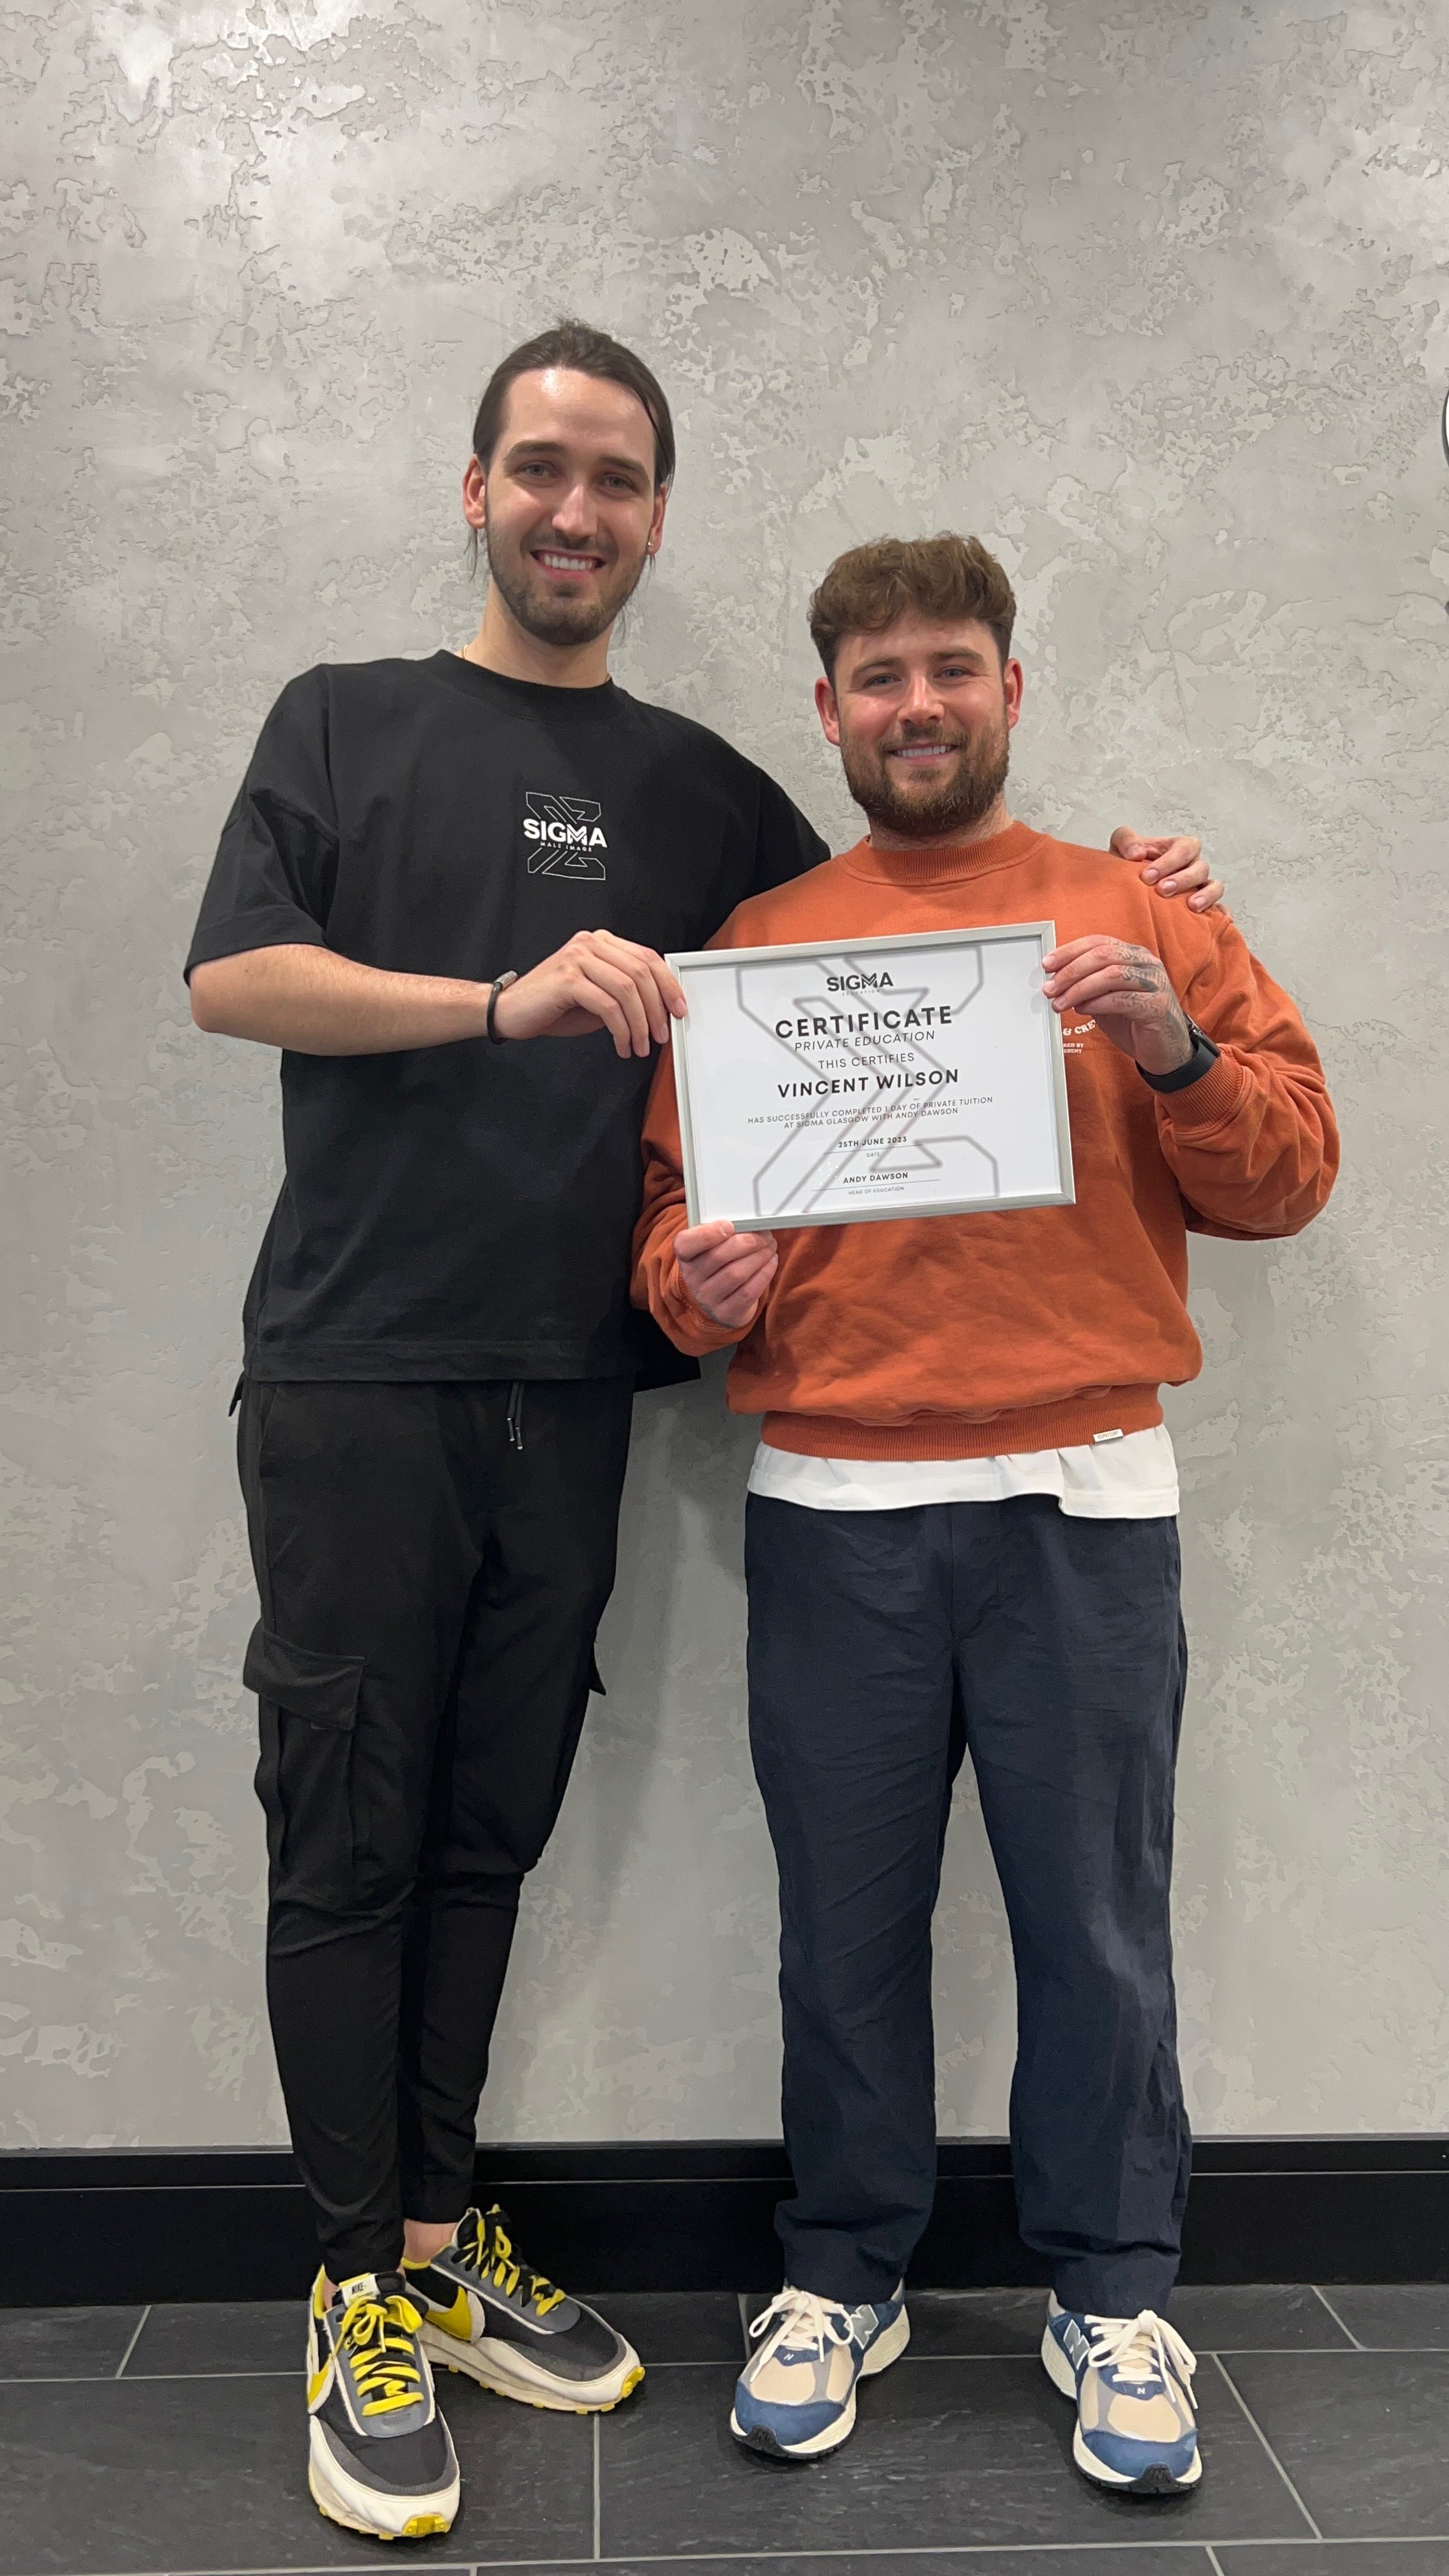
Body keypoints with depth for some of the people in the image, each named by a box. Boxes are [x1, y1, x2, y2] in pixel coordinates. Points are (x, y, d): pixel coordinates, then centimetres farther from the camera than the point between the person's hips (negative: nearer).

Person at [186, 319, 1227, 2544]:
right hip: (356, 1377, -2)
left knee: (487, 1835, 10)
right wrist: (507, 1001, -17)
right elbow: (232, 977, -3)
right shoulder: (345, 723, 9)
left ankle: (442, 2246, 25)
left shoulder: (703, 790, 15)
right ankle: (363, 2291, 17)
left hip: (567, 1395, 3)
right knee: (349, 1837, 2)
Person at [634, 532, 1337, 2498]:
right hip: (830, 1508, 1)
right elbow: (674, 1191, 13)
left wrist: (1175, 1049, -12)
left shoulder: (1138, 918, 8)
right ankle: (844, 2276, 30)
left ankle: (1114, 2296, 27)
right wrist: (696, 1285, -9)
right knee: (847, 1921, 10)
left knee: (1097, 1920, 6)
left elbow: (1289, 1178, 5)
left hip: (1081, 1502, -1)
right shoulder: (756, 944, 11)